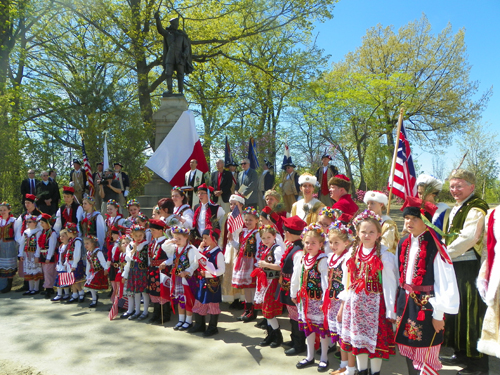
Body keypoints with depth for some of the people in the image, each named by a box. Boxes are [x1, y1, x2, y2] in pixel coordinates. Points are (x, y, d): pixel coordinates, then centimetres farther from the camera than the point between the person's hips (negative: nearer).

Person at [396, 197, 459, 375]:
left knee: (425, 356, 4)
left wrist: (438, 314, -12)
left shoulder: (434, 246, -16)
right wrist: (398, 305, 12)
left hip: (426, 305, -6)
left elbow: (445, 283, -15)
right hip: (405, 304, 7)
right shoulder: (403, 244, 5)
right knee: (409, 353, 16)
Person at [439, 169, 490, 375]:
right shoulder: (454, 210, 17)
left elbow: (469, 238, -24)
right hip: (454, 267, 9)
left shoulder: (476, 209, -12)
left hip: (469, 267, -9)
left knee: (470, 313, -3)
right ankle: (461, 354, 29)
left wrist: (445, 253, -19)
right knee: (456, 310, 15)